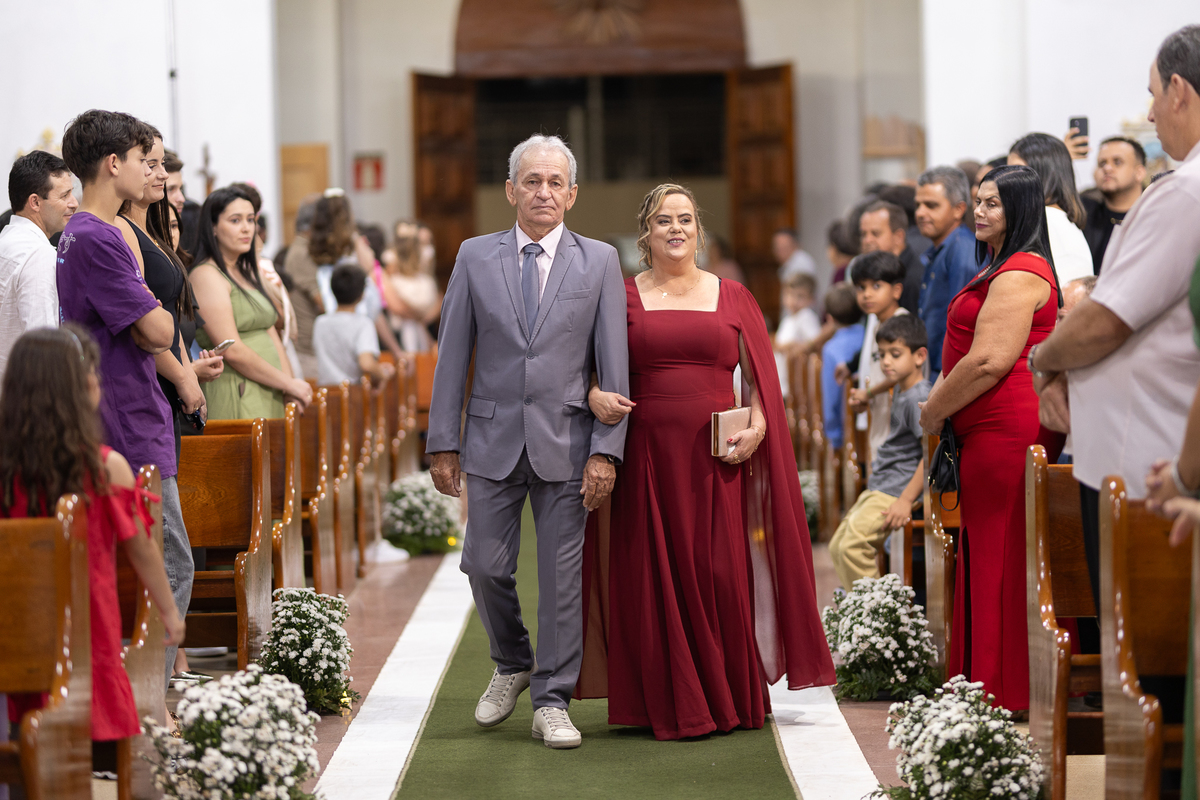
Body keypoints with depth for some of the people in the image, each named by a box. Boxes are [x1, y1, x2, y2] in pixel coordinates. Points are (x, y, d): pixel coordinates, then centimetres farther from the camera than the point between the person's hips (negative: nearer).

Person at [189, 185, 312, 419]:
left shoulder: (248, 272, 20)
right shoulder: (207, 275, -7)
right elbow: (232, 350, -14)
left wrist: (290, 389, 3)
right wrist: (287, 383, -8)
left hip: (270, 397, 8)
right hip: (235, 397, -8)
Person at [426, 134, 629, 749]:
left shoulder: (599, 261, 2)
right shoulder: (475, 258, 5)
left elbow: (614, 365, -1)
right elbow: (452, 356, 5)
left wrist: (606, 450, -8)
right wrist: (443, 443, 0)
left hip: (566, 443, -1)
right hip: (494, 439, 1)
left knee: (562, 575, 1)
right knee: (486, 566, 3)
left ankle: (552, 703, 11)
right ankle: (512, 665, 30)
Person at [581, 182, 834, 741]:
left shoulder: (732, 298, 10)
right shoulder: (622, 297, 8)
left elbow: (760, 379, 9)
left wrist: (757, 427, -8)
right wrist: (595, 396, -13)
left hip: (717, 458, 0)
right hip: (648, 458, 0)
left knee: (722, 574, 0)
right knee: (659, 580, 1)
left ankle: (733, 700, 13)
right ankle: (673, 708, 11)